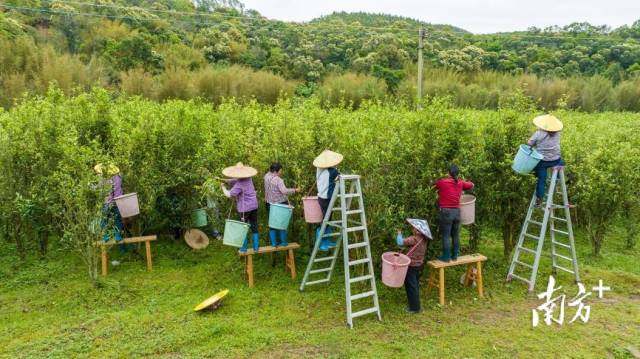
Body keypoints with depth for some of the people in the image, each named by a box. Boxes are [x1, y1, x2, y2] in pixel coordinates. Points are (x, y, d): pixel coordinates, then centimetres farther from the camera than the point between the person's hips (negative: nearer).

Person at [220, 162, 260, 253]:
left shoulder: (239, 184, -22)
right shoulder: (248, 179, 2)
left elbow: (229, 194, -22)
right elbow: (234, 181, 11)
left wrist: (223, 187, -6)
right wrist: (223, 180, 4)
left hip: (245, 208, -7)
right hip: (254, 206, 7)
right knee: (254, 226, 12)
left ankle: (244, 247, 18)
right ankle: (256, 246, 17)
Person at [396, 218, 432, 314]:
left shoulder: (414, 239, -26)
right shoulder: (423, 239, -1)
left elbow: (400, 242, -30)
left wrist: (399, 233, -13)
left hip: (412, 267, -8)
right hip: (419, 266, 8)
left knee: (411, 287, 3)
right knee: (415, 286, 21)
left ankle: (415, 308, 11)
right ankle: (414, 305, 33)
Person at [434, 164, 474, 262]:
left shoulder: (442, 182, -9)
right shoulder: (460, 183, 5)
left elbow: (432, 184, 7)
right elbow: (471, 185, 22)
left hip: (446, 211, -5)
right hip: (457, 211, 5)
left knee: (446, 236, 1)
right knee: (456, 235, 14)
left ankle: (446, 257, 4)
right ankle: (455, 255, 22)